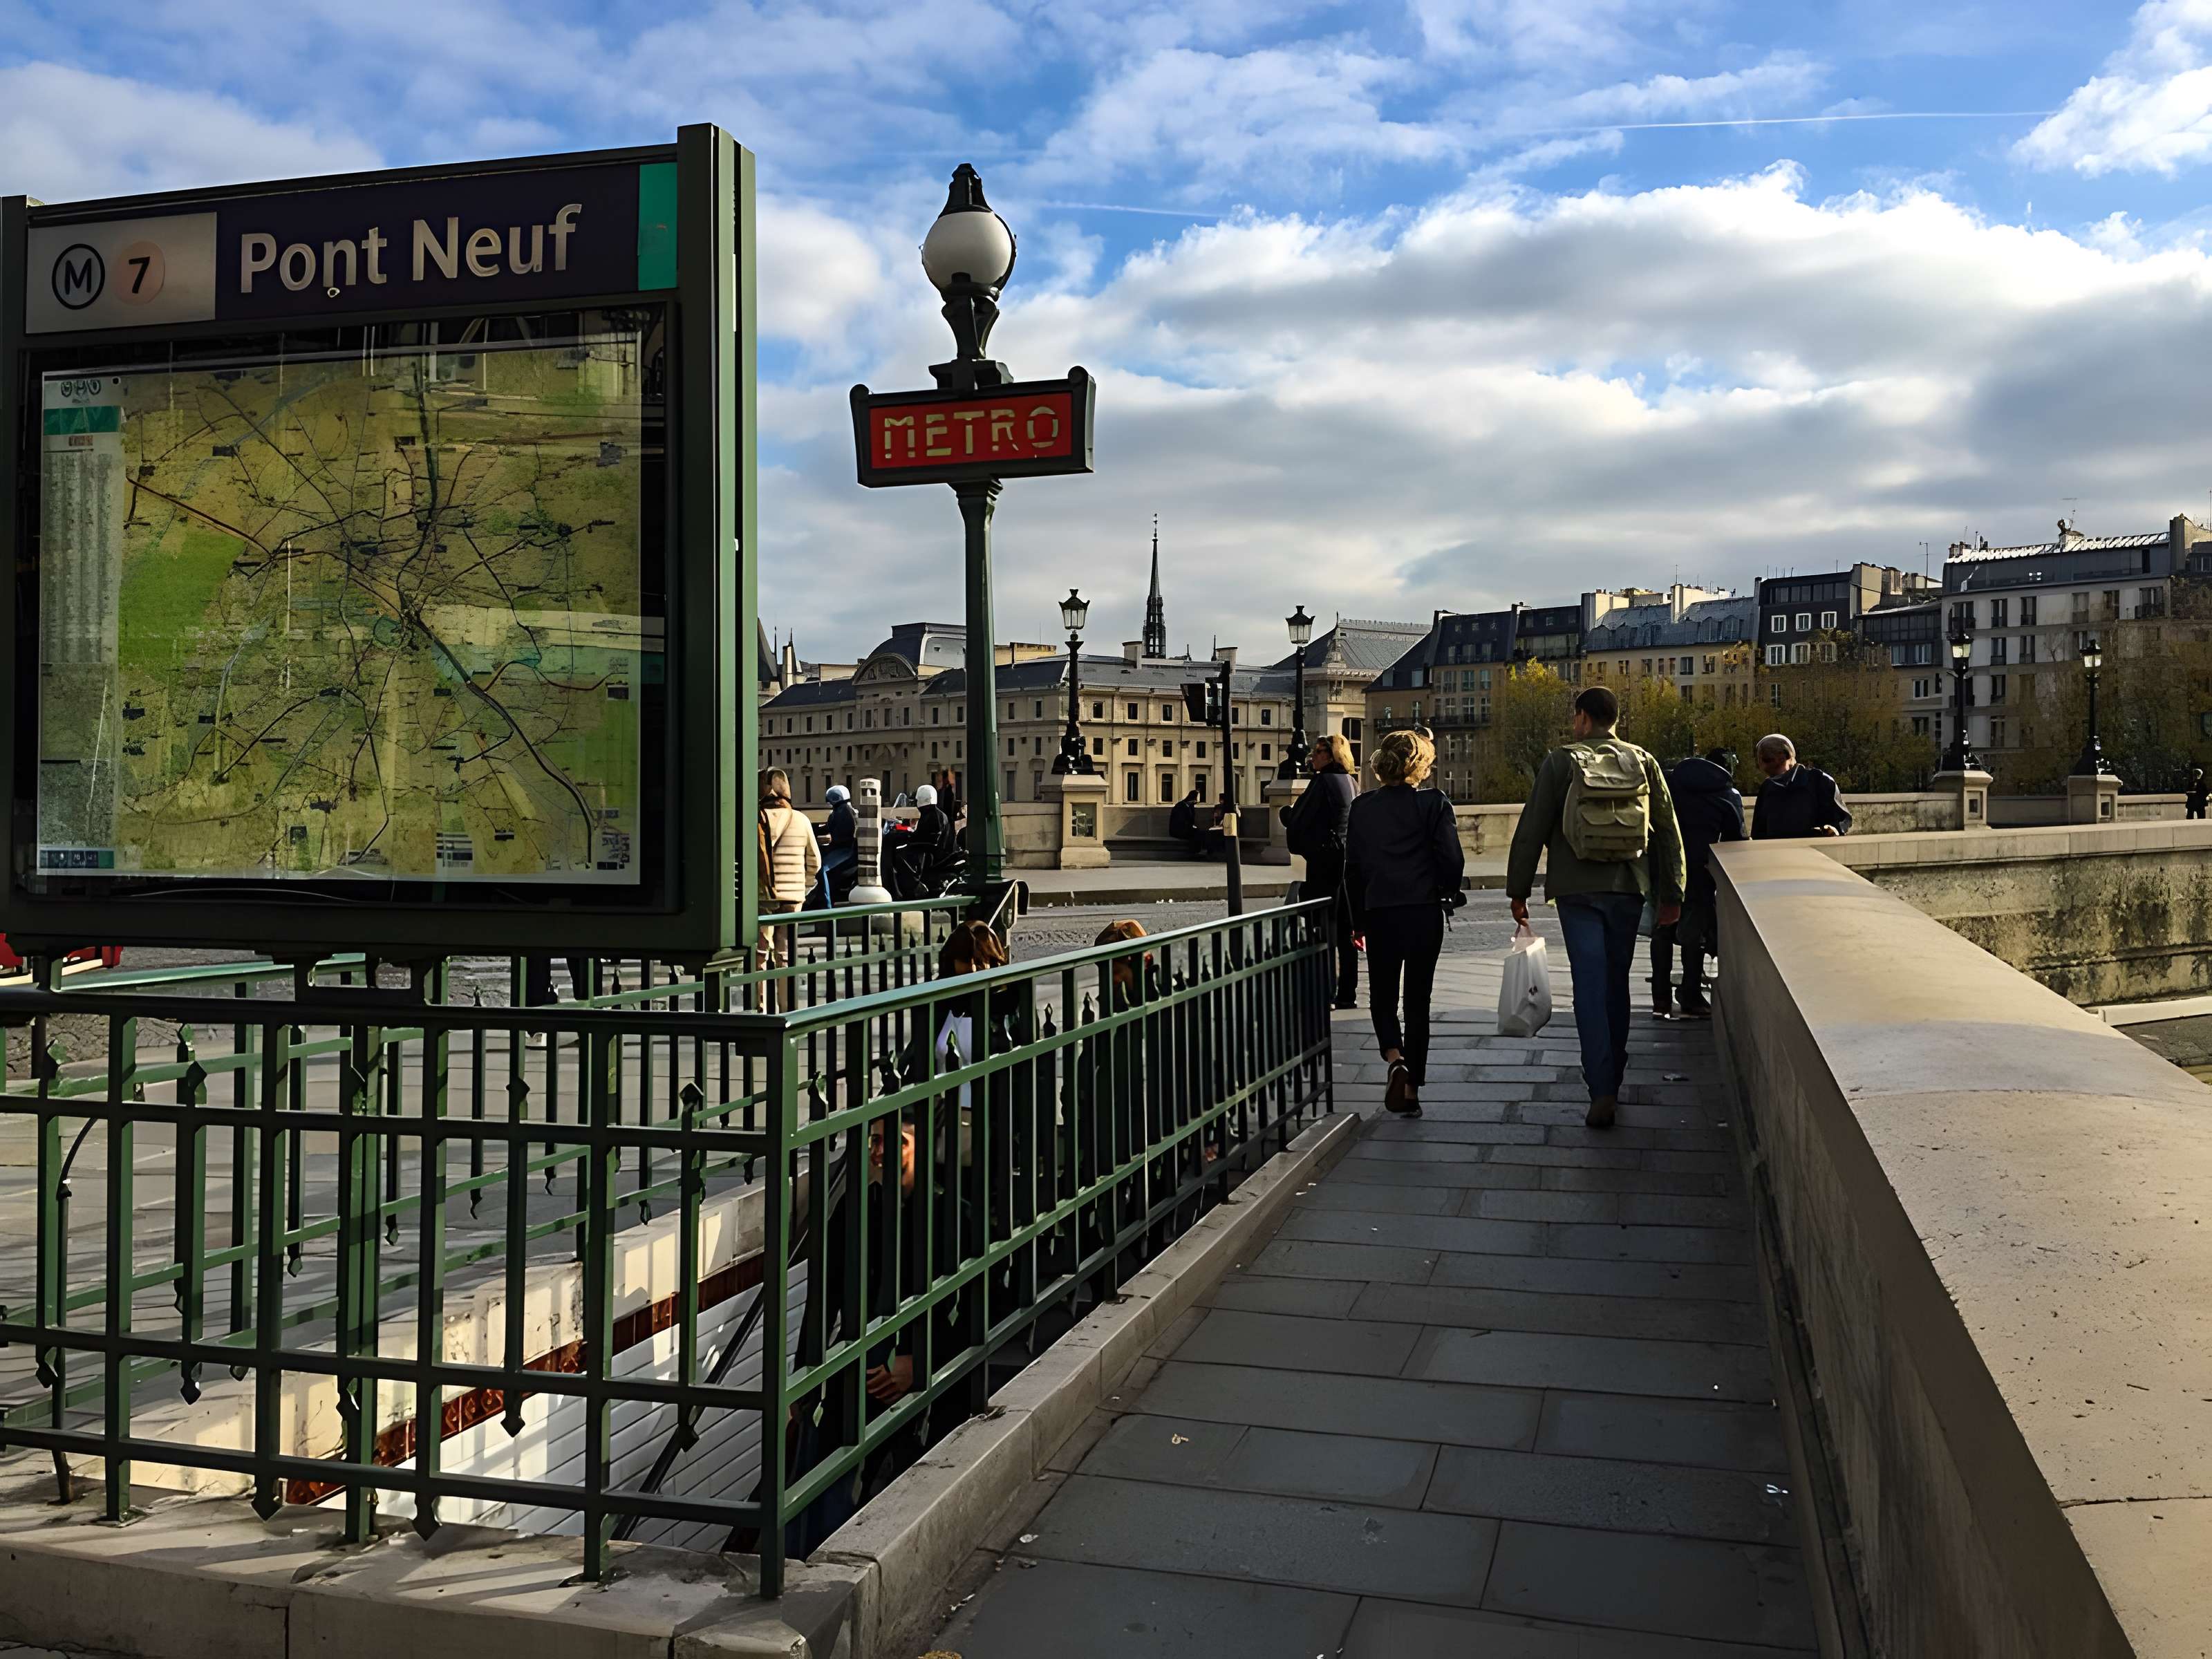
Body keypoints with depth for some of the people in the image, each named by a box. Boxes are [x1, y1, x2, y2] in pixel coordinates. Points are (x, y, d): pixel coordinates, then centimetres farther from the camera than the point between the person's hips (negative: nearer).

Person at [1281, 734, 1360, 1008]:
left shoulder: (1323, 781, -12)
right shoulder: (1350, 782, 12)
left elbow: (1298, 820, -10)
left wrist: (1287, 811, 12)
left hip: (1325, 859, -8)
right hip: (1349, 859, 8)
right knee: (1345, 925, 10)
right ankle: (1348, 993, 14)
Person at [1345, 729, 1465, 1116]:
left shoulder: (1362, 808, 3)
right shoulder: (1434, 803, -6)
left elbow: (1352, 867, 5)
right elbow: (1452, 859, -10)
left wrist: (1358, 921, 13)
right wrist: (1449, 893, 11)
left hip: (1378, 913, 1)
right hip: (1424, 912, -1)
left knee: (1382, 995, 15)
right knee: (1418, 1000, 9)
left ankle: (1394, 1058, -11)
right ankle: (1412, 1088, 11)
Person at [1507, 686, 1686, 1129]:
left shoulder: (1560, 763, -2)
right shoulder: (1643, 762, 6)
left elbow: (1531, 832, -2)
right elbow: (1668, 833, 8)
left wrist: (1518, 891, 6)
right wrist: (1670, 894, 15)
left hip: (1576, 892, -3)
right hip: (1628, 890, 3)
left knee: (1590, 985, -4)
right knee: (1617, 984, 15)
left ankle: (1602, 1092, -13)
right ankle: (1611, 1083, 24)